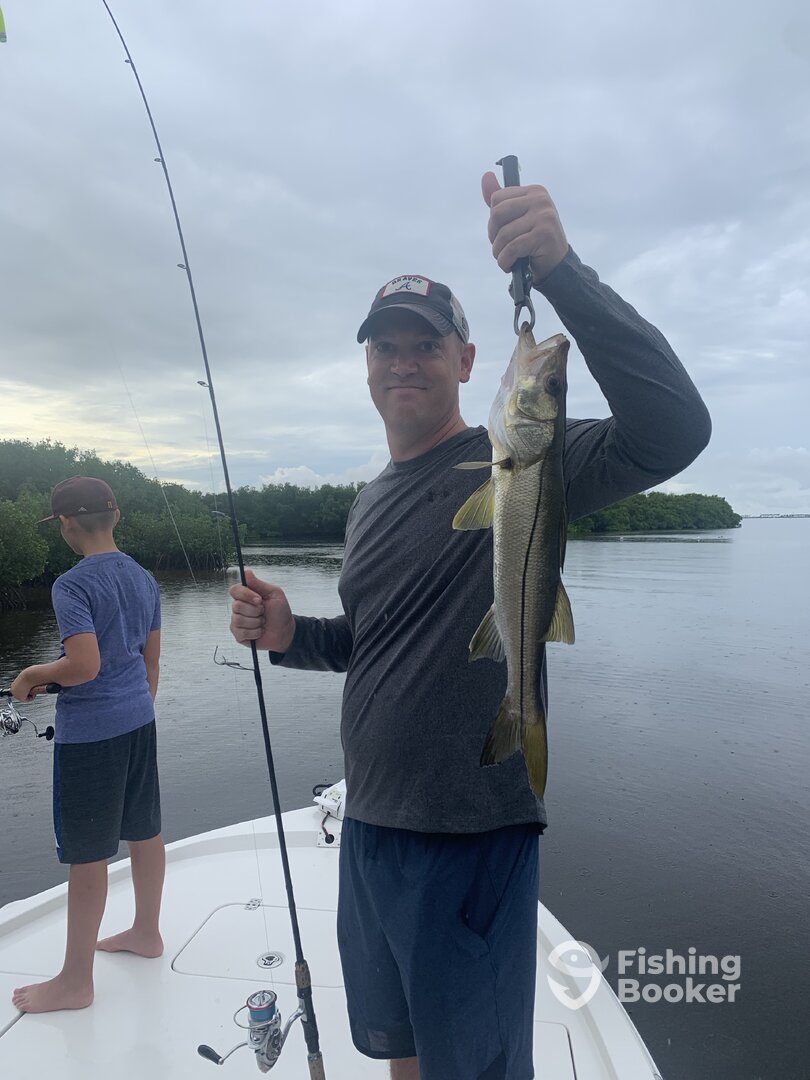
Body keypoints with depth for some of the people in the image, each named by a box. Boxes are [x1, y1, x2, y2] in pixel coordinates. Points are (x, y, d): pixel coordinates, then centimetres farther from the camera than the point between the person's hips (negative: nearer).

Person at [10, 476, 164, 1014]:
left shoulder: (73, 585, -17)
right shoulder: (144, 578, 6)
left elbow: (85, 665, -25)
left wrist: (32, 675, -7)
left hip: (90, 730, -7)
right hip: (139, 720, 8)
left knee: (87, 854, 5)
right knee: (145, 831, 19)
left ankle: (76, 980, 21)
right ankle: (147, 931, 38)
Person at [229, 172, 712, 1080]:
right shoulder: (369, 504, 10)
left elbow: (672, 428, -29)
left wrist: (561, 271, -37)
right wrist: (291, 635, -2)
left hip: (471, 835, -7)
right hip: (369, 827, 8)